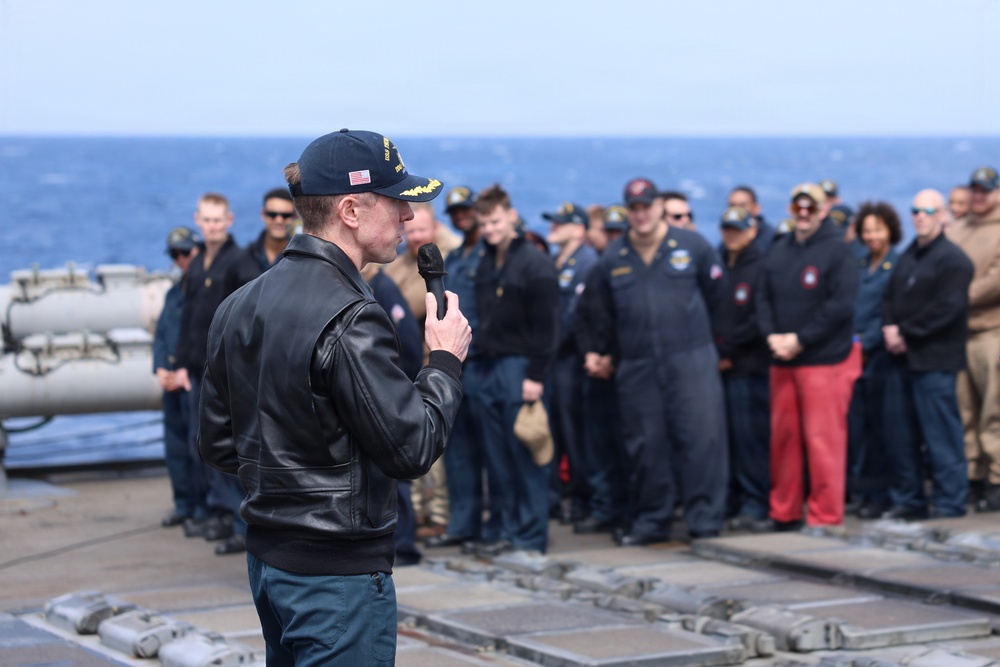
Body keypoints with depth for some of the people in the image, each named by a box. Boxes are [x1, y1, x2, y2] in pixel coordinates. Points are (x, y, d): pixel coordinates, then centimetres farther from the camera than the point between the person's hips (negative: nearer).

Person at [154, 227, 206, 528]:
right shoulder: (173, 293, 19)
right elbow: (161, 334, 19)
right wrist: (161, 369, 3)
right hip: (172, 379, 8)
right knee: (175, 445, 10)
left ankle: (204, 507, -1)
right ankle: (184, 504, 18)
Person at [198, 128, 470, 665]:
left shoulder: (239, 307, 8)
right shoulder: (350, 321, -20)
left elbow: (219, 446, 12)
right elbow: (412, 450, -19)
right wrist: (445, 362, -5)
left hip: (266, 559, 9)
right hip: (339, 572, -9)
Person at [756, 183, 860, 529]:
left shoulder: (837, 250, -5)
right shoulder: (778, 251, 12)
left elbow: (840, 305, -12)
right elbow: (763, 299, 12)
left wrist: (800, 339, -13)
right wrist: (772, 335, -6)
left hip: (825, 360, -6)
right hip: (782, 361, 6)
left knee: (823, 441, -5)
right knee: (783, 437, 10)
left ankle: (825, 517, 1)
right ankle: (784, 513, 20)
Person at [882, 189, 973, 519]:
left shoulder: (953, 259, -8)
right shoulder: (908, 257, 18)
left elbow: (946, 308, -16)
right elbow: (890, 297, 17)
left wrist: (906, 333, -13)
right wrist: (890, 327, -3)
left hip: (935, 362, -8)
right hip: (906, 359, 8)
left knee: (941, 438, -5)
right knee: (902, 438, 12)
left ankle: (950, 506, 0)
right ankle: (908, 501, 22)